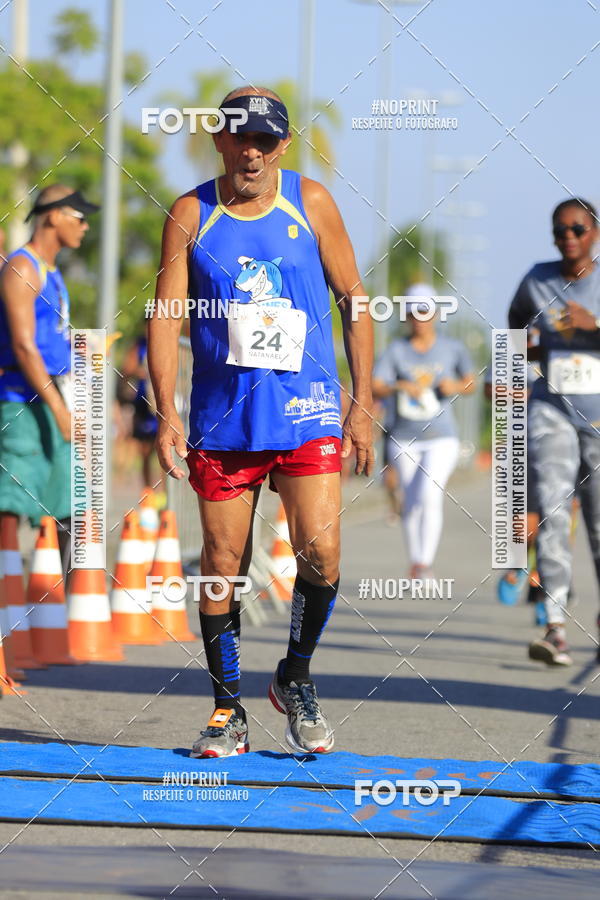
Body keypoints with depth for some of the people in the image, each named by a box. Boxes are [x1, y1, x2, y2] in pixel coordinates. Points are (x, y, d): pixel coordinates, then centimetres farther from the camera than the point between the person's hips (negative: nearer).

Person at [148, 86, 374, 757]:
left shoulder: (310, 203, 4)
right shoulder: (190, 216, 2)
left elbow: (352, 299, 9)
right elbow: (165, 316, -1)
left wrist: (362, 402, 3)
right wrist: (166, 413, -12)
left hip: (307, 409, 0)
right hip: (222, 417, 0)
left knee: (320, 550, -13)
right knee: (223, 564, 1)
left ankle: (295, 678, 11)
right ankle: (227, 707, 15)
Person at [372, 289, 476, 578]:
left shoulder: (452, 349, 0)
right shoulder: (395, 351, -3)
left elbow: (470, 384, 11)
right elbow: (374, 389, -13)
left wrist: (455, 387, -12)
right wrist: (400, 387, -33)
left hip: (441, 437, -2)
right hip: (405, 440, 2)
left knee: (430, 494, -20)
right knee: (411, 502, 8)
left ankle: (425, 564, -23)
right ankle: (415, 562, 24)